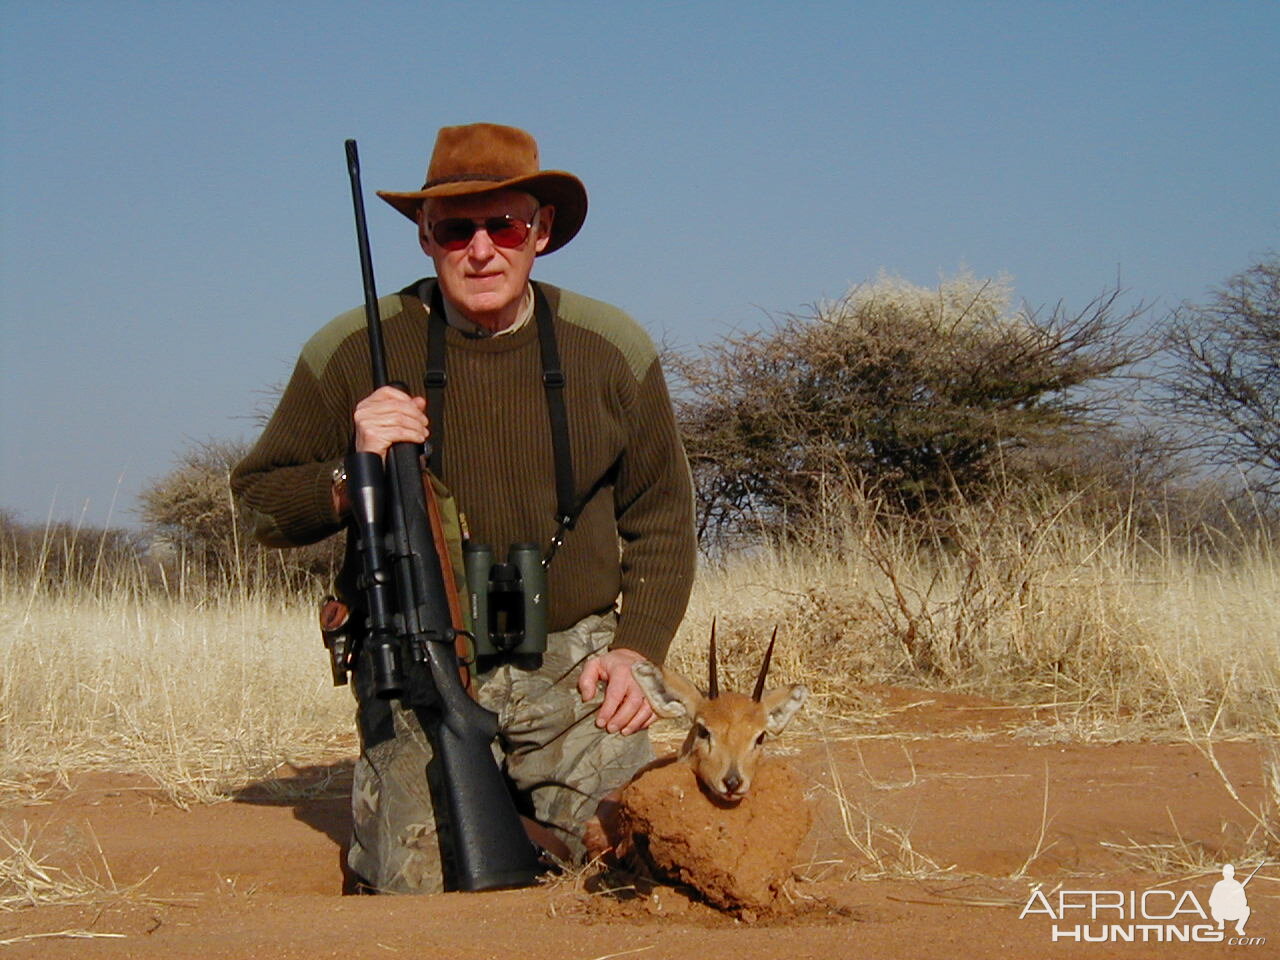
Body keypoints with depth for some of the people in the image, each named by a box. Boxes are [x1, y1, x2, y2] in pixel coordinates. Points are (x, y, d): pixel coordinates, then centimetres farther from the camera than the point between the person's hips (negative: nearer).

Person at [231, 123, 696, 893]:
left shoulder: (611, 349, 3)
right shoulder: (352, 353, -3)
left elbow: (661, 515, 12)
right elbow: (258, 502, 5)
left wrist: (636, 650, -1)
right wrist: (351, 478, -16)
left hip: (575, 664, 2)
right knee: (419, 888, -14)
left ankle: (526, 817, 20)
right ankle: (376, 819, 19)